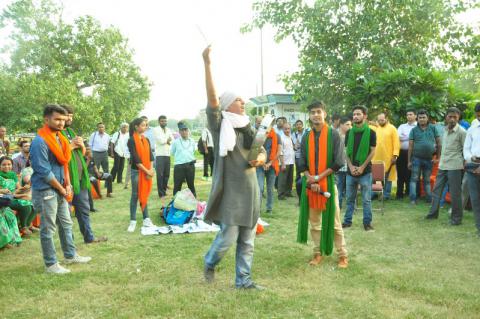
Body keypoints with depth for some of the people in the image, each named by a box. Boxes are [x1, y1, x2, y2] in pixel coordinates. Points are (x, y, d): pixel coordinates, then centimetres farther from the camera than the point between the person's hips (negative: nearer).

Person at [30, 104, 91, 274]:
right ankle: (51, 264, 12)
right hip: (46, 191, -8)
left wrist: (67, 185, 2)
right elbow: (44, 171, -20)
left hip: (60, 189, 8)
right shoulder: (39, 142, -19)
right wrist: (62, 189, -12)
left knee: (66, 224, 17)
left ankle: (71, 255, 30)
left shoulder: (60, 138, 8)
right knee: (48, 229, 2)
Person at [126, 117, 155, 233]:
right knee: (135, 195, 0)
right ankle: (133, 221, 6)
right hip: (137, 171, -5)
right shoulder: (131, 141, -10)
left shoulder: (146, 140, 9)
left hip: (147, 172, 5)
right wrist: (146, 171, -16)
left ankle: (146, 219, 14)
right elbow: (135, 158, -15)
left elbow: (150, 155, 6)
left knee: (145, 195, 10)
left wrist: (151, 170, -7)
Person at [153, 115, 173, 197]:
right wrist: (168, 139, 1)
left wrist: (165, 141, -12)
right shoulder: (156, 129, -1)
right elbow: (160, 140, -14)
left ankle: (164, 191, 16)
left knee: (166, 174, 6)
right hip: (160, 155, -5)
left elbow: (172, 141, 5)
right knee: (160, 174, -6)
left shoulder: (168, 130, 16)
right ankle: (161, 193, -1)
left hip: (167, 154, 5)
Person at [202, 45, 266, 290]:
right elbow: (212, 98, -20)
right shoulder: (220, 126, -6)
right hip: (230, 190, -6)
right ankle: (210, 263, 27)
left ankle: (243, 280, 22)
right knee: (228, 237, -3)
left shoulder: (247, 128, 14)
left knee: (247, 241, 9)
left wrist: (260, 158, -7)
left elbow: (262, 151, 19)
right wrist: (207, 64, -28)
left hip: (249, 189, 6)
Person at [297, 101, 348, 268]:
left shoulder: (334, 134, -4)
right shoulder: (306, 137, 7)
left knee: (333, 221, 1)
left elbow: (339, 161, -10)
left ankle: (342, 254, 14)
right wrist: (310, 180, -11)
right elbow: (302, 163, 5)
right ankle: (318, 253, 21)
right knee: (314, 221, 9)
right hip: (309, 184, 4)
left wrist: (318, 177, -13)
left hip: (328, 182, -3)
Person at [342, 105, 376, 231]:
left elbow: (372, 152, -4)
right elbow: (346, 151, 7)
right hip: (350, 171, 3)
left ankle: (367, 222, 14)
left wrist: (362, 167, -11)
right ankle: (347, 220, 21)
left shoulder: (370, 132, -4)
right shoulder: (349, 132, 6)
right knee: (350, 198, 11)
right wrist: (351, 166, -6)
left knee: (366, 199, 4)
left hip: (365, 171, -3)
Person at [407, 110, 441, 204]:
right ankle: (413, 199, 1)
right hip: (416, 158, -1)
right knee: (414, 179, -2)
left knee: (427, 180, 13)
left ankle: (429, 199, 21)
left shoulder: (433, 128, 2)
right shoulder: (414, 130, 1)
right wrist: (409, 161, -2)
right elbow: (410, 146, 0)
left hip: (429, 159, 1)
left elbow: (438, 143, 5)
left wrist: (438, 157, 2)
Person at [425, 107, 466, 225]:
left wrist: (463, 164, -5)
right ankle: (433, 213, 23)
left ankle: (457, 217, 12)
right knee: (436, 190, 11)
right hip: (442, 166, 7)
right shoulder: (445, 130, 10)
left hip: (454, 167, -7)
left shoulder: (461, 132, -11)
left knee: (455, 193, 0)